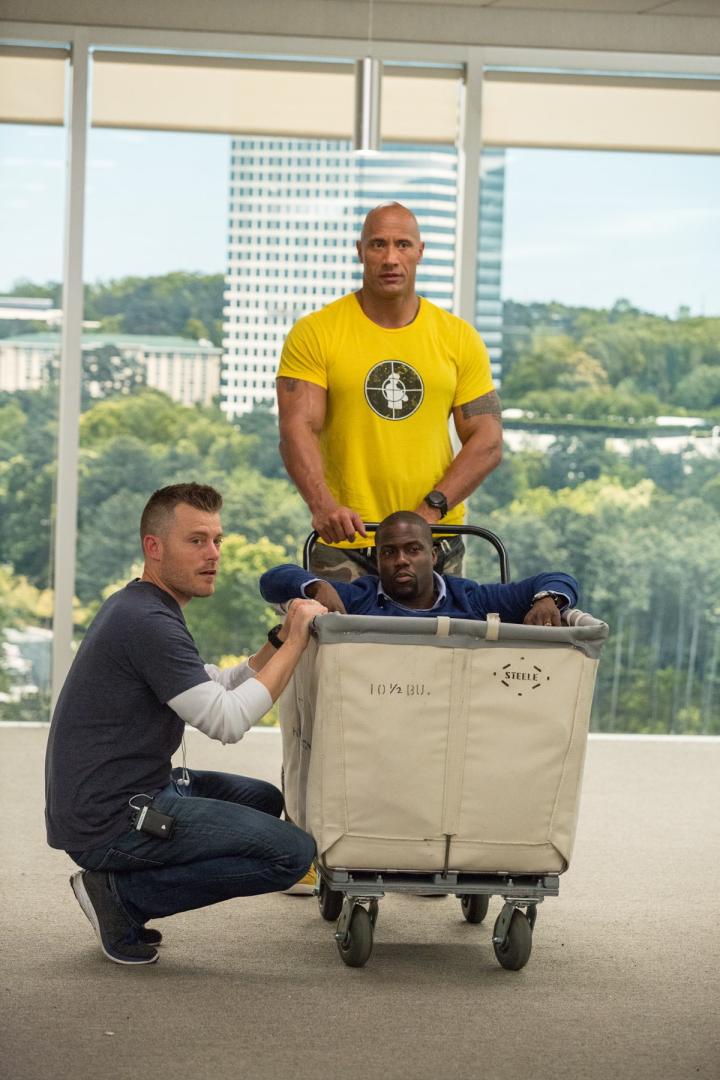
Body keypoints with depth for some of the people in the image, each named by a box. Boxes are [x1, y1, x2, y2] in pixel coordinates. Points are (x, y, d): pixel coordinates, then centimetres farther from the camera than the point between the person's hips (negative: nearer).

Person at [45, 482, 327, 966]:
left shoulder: (138, 608, 16)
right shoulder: (148, 622, -18)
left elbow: (217, 687, 21)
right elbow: (227, 721, -21)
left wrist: (282, 639, 6)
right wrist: (296, 641, -15)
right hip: (110, 822, -10)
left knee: (263, 799, 22)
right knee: (293, 852, -13)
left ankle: (124, 889, 10)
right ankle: (124, 894, -5)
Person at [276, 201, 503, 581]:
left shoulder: (459, 337, 7)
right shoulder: (314, 333, 1)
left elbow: (487, 440, 4)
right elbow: (298, 428, -10)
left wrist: (431, 508, -10)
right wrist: (322, 505, -27)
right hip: (344, 541, -2)